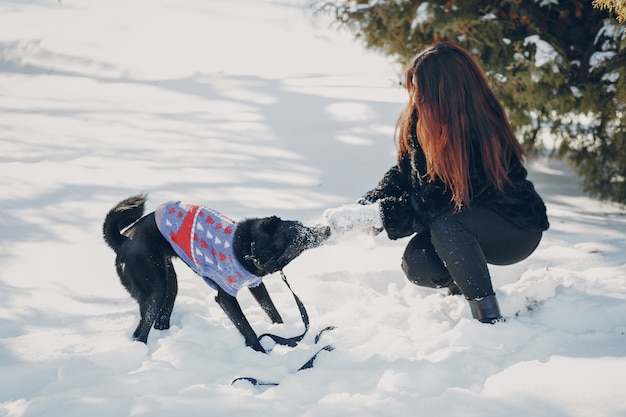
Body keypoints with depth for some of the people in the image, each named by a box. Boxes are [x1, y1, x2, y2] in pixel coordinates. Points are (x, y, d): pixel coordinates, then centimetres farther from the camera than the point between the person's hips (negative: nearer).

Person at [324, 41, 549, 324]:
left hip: (517, 229, -7)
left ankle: (489, 319, -25)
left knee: (444, 225, -35)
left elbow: (435, 202, -29)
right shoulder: (420, 121, -8)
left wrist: (370, 217, -29)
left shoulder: (480, 133, -29)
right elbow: (402, 174, 1)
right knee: (416, 264, -20)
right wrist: (361, 209, -16)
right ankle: (462, 283, 12)